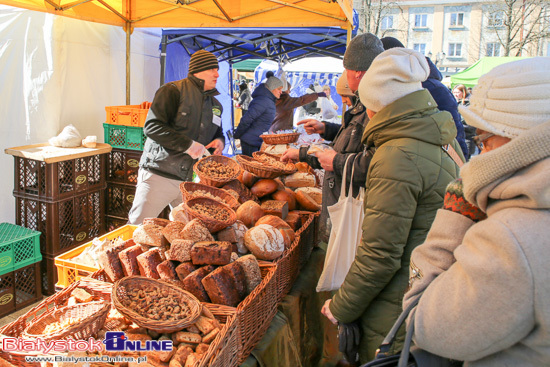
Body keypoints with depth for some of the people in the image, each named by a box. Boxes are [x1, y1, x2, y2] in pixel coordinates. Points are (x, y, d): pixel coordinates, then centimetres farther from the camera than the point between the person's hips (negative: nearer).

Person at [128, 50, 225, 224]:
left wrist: (220, 141, 4)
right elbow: (151, 126, -16)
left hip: (191, 179, 6)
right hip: (159, 176, -6)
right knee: (139, 225, 1)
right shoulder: (173, 90, -7)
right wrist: (188, 145, -20)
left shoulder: (216, 105, 16)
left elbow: (218, 132, 30)